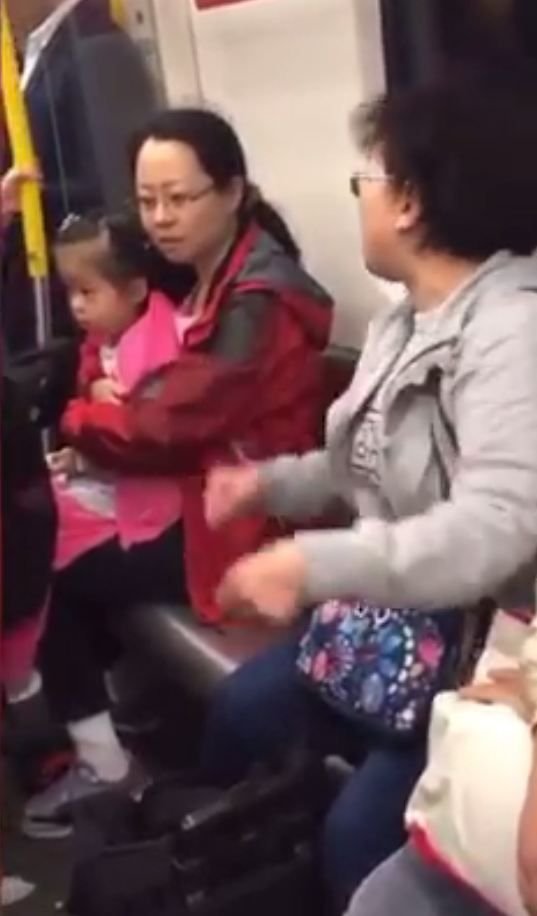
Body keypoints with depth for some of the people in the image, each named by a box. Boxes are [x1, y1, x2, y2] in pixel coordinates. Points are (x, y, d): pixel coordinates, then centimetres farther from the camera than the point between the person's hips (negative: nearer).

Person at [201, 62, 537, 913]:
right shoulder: (403, 322, 8)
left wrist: (313, 565, -43)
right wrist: (272, 481, 3)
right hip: (391, 609, 10)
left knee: (361, 829, -17)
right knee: (241, 711, 10)